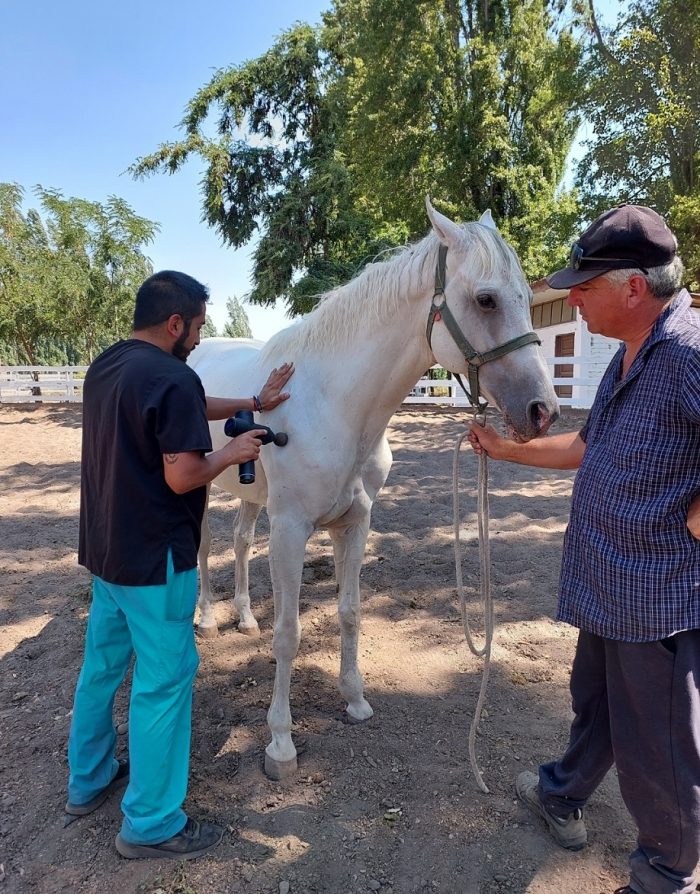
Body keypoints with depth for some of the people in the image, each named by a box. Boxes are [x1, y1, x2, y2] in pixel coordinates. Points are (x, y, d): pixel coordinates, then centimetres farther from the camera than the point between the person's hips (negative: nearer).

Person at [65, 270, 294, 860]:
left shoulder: (106, 368, 8)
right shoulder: (173, 377, -21)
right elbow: (183, 476, -25)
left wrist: (253, 403, 18)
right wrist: (234, 453, -8)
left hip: (104, 549, 9)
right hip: (154, 558, -9)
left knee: (102, 665, 22)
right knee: (164, 681, 4)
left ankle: (88, 781, 41)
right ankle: (151, 824, 19)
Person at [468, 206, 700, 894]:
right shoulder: (628, 358, 8)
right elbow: (588, 447, 19)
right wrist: (506, 449, 18)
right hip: (606, 586, 9)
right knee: (594, 707, 29)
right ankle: (562, 795, 53)